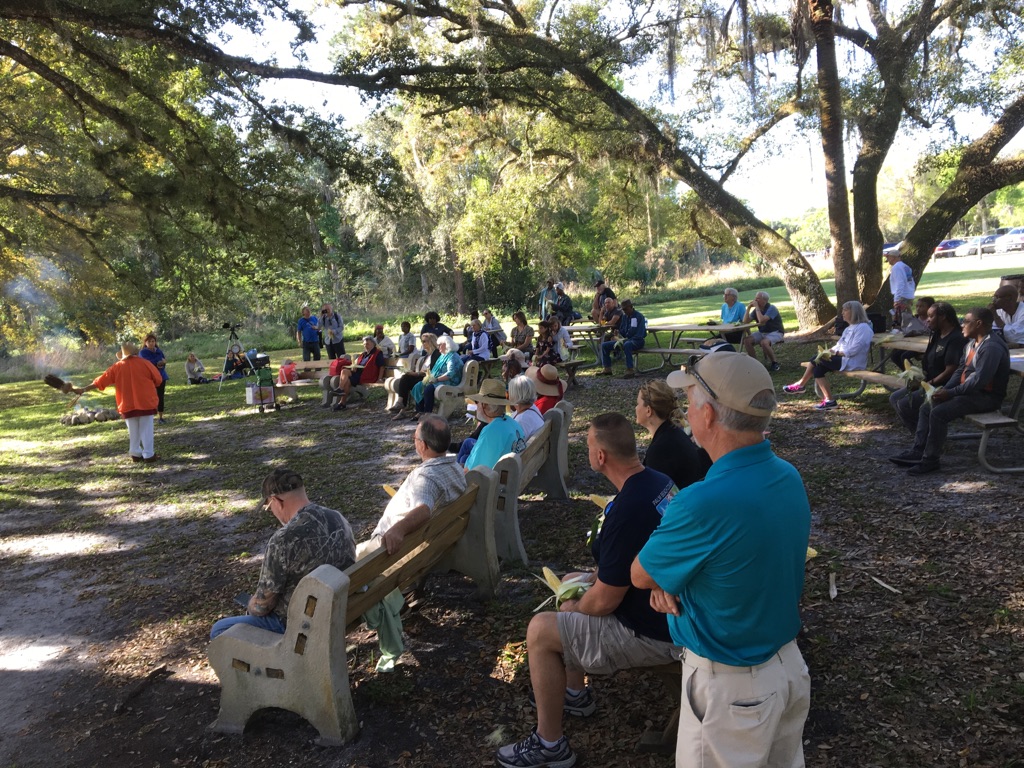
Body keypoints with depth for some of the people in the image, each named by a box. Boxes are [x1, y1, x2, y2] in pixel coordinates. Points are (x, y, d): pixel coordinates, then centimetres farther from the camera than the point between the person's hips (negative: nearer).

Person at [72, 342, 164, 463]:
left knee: (133, 431, 15)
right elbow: (158, 380, -1)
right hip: (146, 403, -3)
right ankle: (148, 455, 1)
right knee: (146, 430, 2)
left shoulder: (117, 367, 1)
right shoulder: (145, 363, -6)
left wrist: (83, 390, 12)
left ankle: (135, 453, 19)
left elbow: (100, 381, 4)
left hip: (128, 405, 3)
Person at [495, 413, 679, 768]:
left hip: (654, 633, -9)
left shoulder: (627, 511, -32)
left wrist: (574, 607, -3)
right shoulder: (658, 481, -3)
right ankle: (576, 692, 37)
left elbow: (604, 602, -23)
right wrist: (598, 575, 8)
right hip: (668, 609, 10)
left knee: (540, 631, -5)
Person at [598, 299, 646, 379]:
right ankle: (607, 368, 1)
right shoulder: (625, 316, 12)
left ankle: (630, 370, -41)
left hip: (637, 341, -8)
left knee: (626, 345, -45)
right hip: (626, 339, 8)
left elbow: (639, 334, -21)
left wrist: (625, 339, -24)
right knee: (604, 345, 0)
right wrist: (618, 333, -5)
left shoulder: (639, 317, -13)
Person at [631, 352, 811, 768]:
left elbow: (640, 575, -15)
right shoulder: (789, 477, -6)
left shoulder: (704, 502, -33)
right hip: (790, 664, 8)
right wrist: (670, 581, -8)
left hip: (731, 686, -7)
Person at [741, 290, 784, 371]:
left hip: (775, 333, -7)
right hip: (762, 333, 7)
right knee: (746, 340, -16)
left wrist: (757, 307, -25)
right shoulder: (756, 310, 5)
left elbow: (762, 321, -33)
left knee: (764, 342, -37)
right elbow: (745, 321, 0)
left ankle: (774, 363, -15)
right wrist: (748, 308, -9)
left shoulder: (771, 308, -17)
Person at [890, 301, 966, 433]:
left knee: (904, 405, -21)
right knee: (894, 398, 5)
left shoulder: (956, 339, -18)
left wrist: (929, 384, -15)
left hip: (943, 387, -10)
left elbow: (950, 371, -22)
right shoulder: (937, 335, 12)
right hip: (928, 382, 10)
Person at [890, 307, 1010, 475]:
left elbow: (979, 380, -27)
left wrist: (950, 393, -22)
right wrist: (944, 389, -1)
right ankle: (918, 451, -2)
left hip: (986, 396, -10)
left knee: (939, 412, -25)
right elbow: (960, 371, 15)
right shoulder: (972, 343, 12)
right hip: (969, 391, 10)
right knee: (926, 408, 3)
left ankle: (930, 460, -16)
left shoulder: (991, 347, -21)